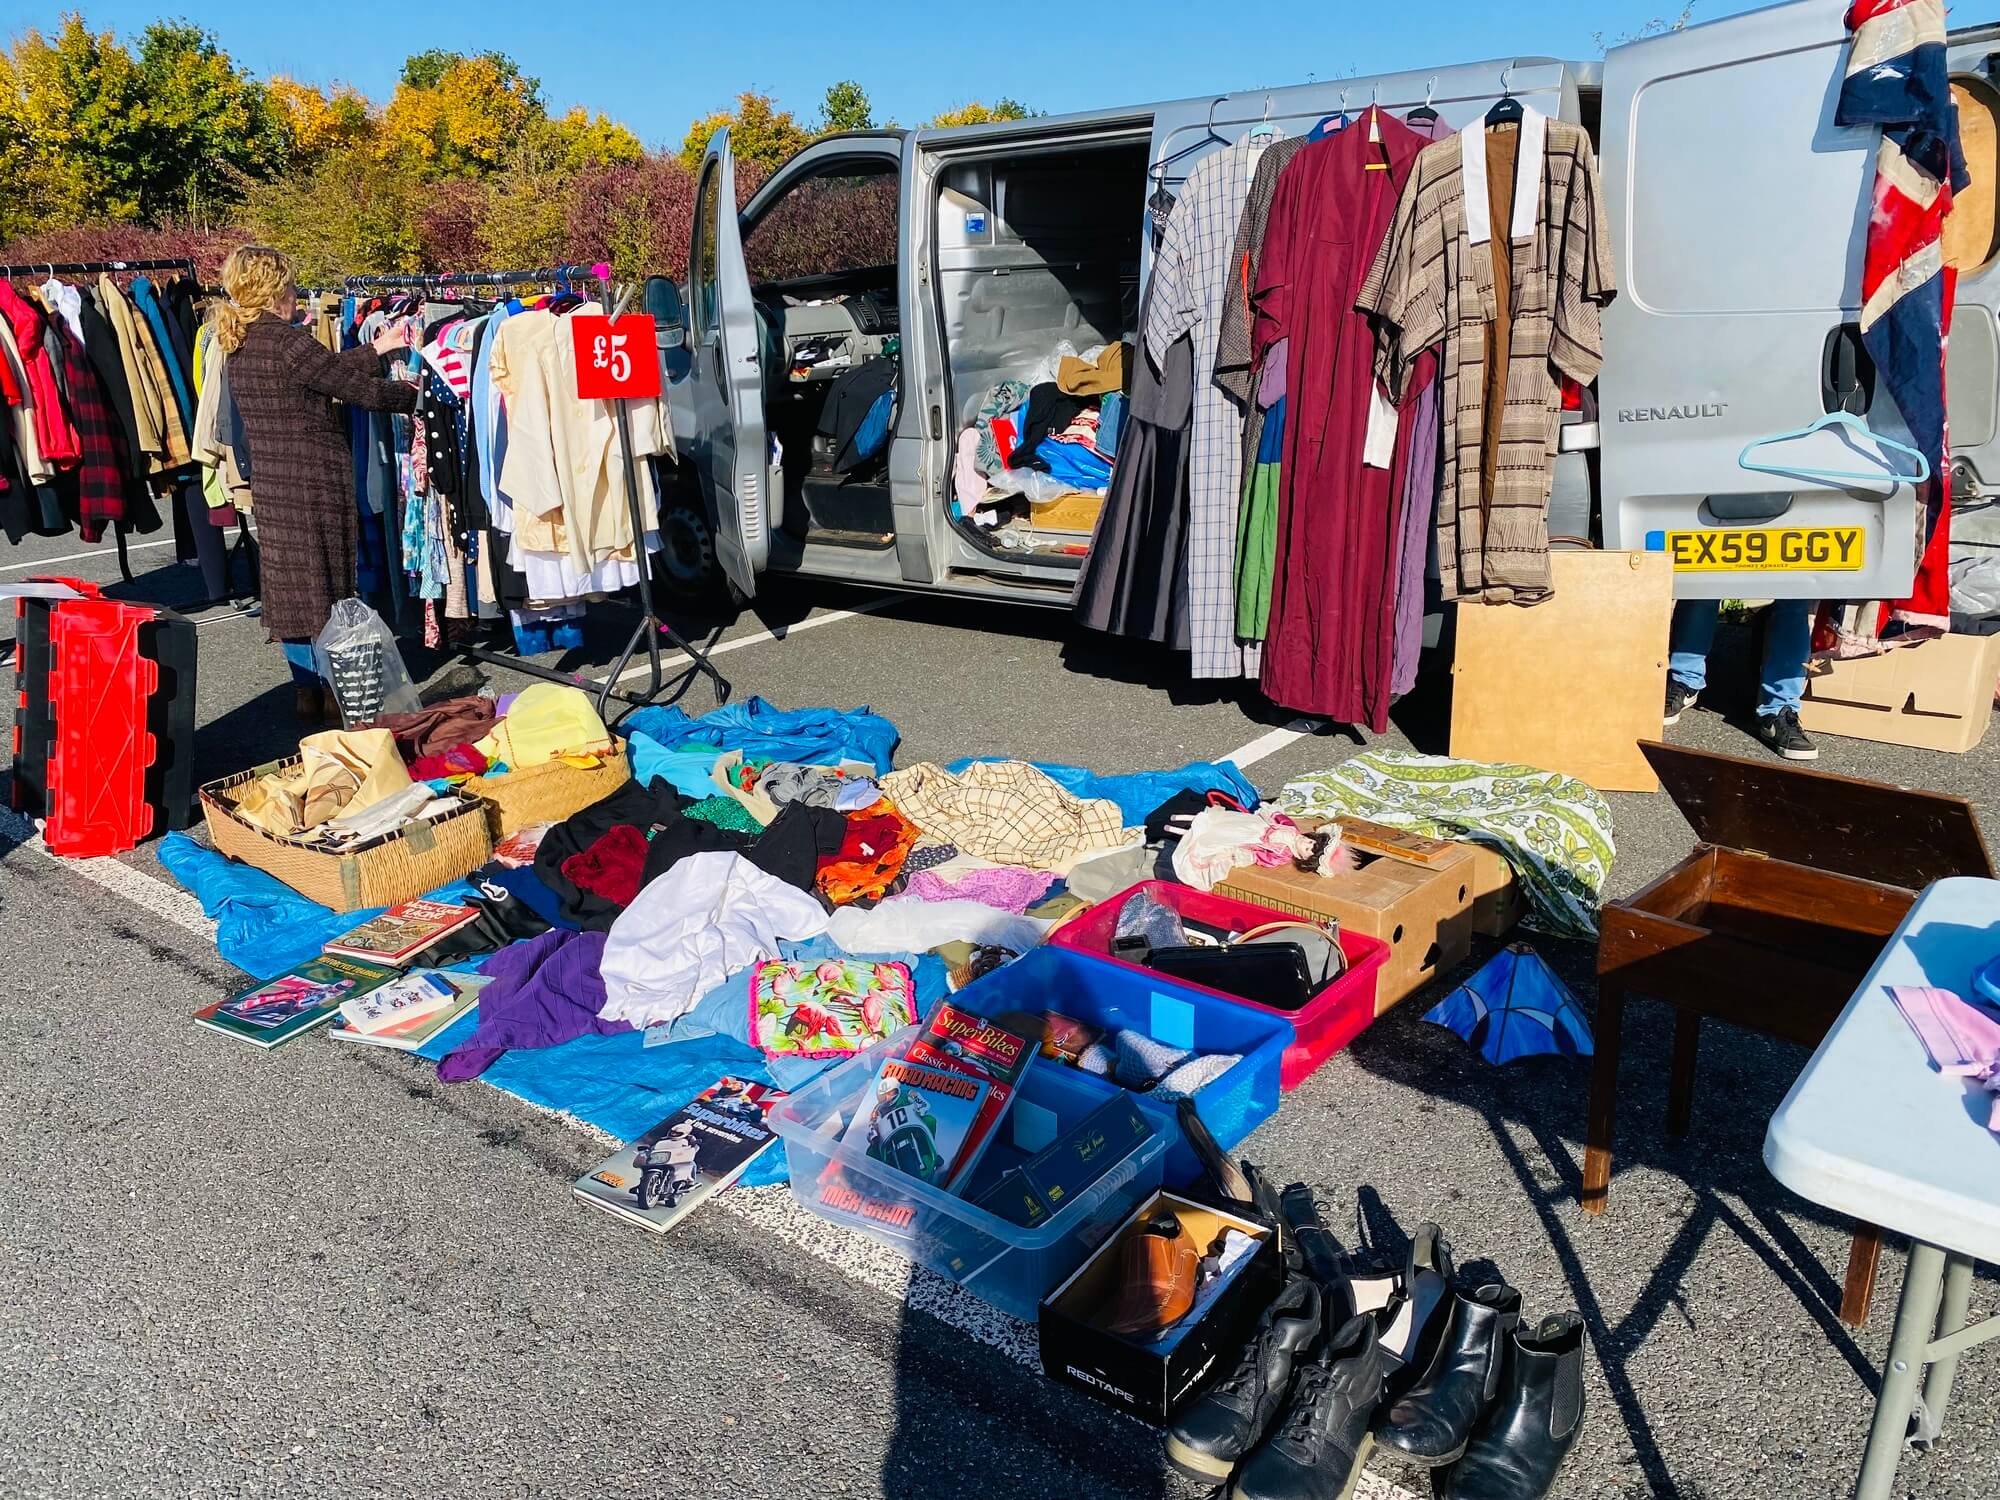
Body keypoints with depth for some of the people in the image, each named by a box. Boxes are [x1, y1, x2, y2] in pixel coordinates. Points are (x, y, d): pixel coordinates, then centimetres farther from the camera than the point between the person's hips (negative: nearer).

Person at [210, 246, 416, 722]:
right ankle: (333, 693, 8)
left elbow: (329, 367, 14)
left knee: (290, 584, 12)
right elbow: (359, 387, -12)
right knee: (327, 582, 1)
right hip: (314, 479, -8)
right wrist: (412, 394, 4)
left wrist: (378, 347, 22)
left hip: (270, 482, 8)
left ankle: (308, 691, 20)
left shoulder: (240, 346, 10)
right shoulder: (287, 341, -16)